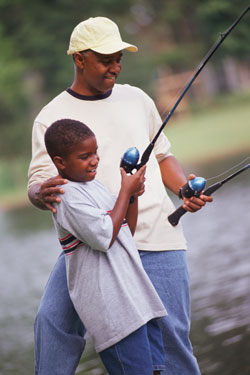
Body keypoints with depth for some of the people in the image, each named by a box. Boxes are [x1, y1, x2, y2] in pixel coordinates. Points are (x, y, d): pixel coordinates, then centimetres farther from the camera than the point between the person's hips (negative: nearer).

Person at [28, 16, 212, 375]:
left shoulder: (136, 98, 15)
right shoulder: (53, 117, 4)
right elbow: (37, 184, -1)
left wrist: (186, 190, 4)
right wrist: (42, 193, -27)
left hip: (157, 236, 2)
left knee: (171, 333, -5)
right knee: (53, 321, -14)